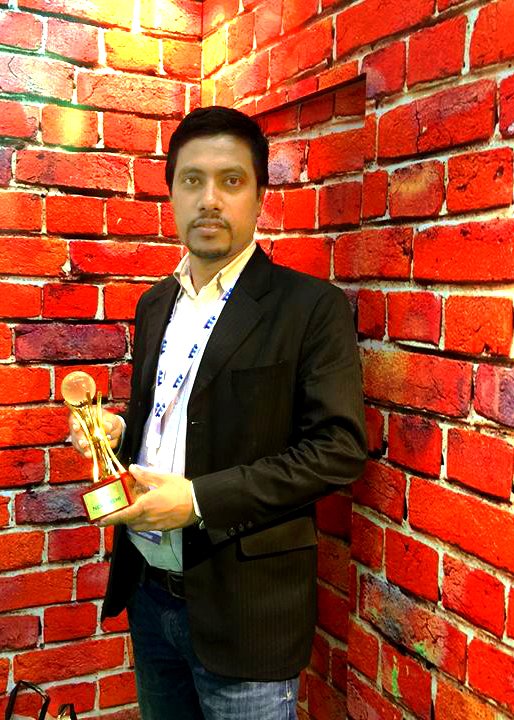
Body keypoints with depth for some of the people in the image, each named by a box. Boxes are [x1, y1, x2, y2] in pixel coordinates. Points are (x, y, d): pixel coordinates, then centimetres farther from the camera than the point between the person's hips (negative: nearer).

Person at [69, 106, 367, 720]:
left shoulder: (311, 307, -12)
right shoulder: (154, 304, 9)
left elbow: (338, 448, -16)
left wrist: (199, 498, -21)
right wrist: (117, 431, -4)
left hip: (242, 608, -6)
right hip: (148, 590, 6)